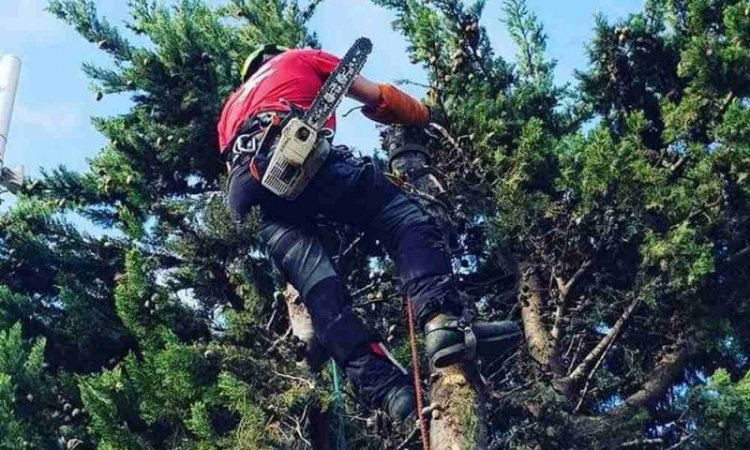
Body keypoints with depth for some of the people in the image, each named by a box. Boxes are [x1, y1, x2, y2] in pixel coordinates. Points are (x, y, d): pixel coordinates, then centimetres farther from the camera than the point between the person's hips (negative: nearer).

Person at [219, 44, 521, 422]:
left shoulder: (232, 106, 44)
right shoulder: (300, 59, 33)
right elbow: (378, 98, 32)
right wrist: (425, 117, 47)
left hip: (244, 182, 5)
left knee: (312, 279, -8)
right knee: (403, 218, -8)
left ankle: (382, 385, -24)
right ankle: (443, 321, -34)